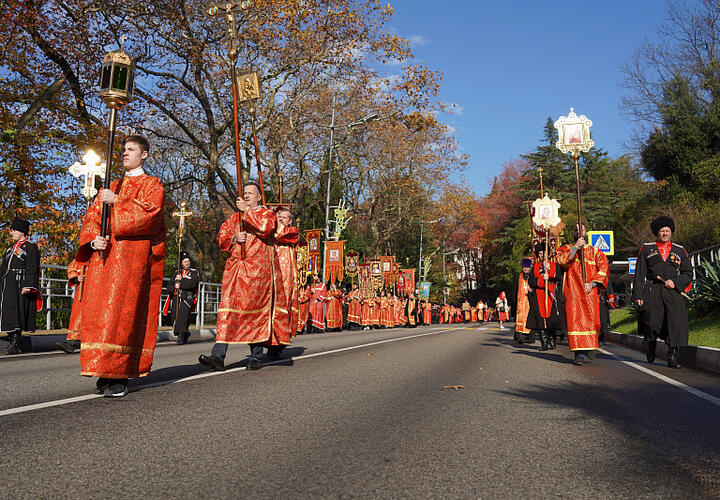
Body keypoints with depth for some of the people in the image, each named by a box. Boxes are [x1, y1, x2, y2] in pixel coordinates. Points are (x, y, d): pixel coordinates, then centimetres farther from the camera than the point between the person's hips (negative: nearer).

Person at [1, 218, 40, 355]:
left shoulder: (30, 247, -3)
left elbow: (32, 269, -11)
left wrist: (28, 286, -20)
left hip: (19, 283, -8)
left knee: (16, 311, -11)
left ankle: (15, 345, -10)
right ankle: (13, 340, 17)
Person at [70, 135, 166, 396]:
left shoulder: (152, 185, 10)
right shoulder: (111, 187, 26)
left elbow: (149, 212, -9)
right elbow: (91, 217, 17)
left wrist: (117, 201, -9)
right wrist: (94, 239, -2)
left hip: (133, 255, -6)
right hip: (103, 255, 6)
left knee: (122, 311, -14)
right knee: (97, 311, -2)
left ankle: (118, 376, -13)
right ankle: (104, 370, 4)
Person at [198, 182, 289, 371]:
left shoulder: (267, 214, 9)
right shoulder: (234, 217, 23)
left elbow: (265, 227, -13)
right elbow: (221, 238, 17)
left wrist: (247, 210, -10)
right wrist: (234, 239, -3)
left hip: (259, 269, -3)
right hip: (236, 268, 4)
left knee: (256, 310, -4)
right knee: (229, 308, -8)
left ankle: (256, 356, 4)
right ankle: (218, 356, -15)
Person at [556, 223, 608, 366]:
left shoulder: (594, 251, 14)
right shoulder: (566, 249, 13)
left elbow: (603, 269, 6)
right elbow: (562, 261, -8)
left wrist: (592, 283, -7)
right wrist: (576, 247, -13)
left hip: (589, 292, 1)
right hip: (572, 291, -1)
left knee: (590, 320, -4)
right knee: (575, 319, -10)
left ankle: (589, 352, 7)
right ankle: (580, 353, -12)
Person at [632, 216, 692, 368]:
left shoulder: (679, 251, 16)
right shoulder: (646, 249, 11)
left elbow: (688, 273, 15)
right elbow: (639, 274, 7)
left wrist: (675, 282, -6)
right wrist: (637, 295, -2)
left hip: (672, 291, 1)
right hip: (652, 292, -1)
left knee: (676, 320, -14)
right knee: (652, 322, -10)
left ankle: (673, 357, -10)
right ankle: (651, 346, 21)